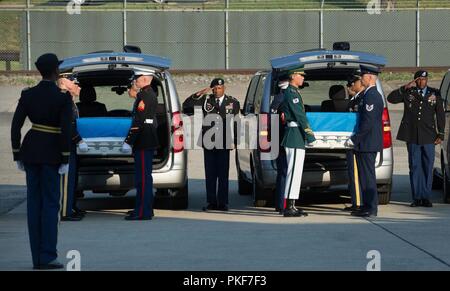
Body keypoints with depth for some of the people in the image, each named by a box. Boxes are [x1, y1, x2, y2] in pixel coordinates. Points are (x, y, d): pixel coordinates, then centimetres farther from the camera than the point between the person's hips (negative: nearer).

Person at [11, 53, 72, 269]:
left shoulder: (27, 95, 2)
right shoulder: (63, 98, -10)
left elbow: (15, 126, 1)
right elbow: (66, 130, -16)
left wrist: (17, 156, 8)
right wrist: (66, 160, -9)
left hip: (30, 150, 4)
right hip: (51, 154, -4)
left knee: (34, 203, 7)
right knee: (50, 203, 0)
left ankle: (37, 258, 6)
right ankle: (47, 257, -7)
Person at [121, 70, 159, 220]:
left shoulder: (144, 95, -15)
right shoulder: (151, 94, 17)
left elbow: (139, 121, -21)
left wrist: (128, 141, -20)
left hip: (143, 142, -11)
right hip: (148, 141, 11)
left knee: (143, 177, -9)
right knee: (144, 176, 16)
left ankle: (143, 212, -9)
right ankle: (146, 209, 24)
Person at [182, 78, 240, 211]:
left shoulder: (233, 102, 7)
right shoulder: (205, 100, 6)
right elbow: (186, 106, 1)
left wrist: (235, 140, 1)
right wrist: (198, 94, -10)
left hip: (224, 143, -1)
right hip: (209, 143, 1)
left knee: (223, 174, 1)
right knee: (210, 174, 4)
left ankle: (222, 203, 6)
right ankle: (211, 202, 10)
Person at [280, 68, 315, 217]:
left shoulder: (292, 92, 20)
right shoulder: (292, 93, -13)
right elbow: (299, 115, -18)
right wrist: (309, 133, -19)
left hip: (292, 136, 11)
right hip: (295, 135, -11)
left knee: (295, 172, 12)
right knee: (294, 171, -11)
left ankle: (291, 206, 14)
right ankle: (289, 208, -12)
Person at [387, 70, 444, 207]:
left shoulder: (435, 94, 8)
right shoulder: (408, 93, 6)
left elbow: (440, 115, 9)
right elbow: (391, 98, -3)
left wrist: (440, 134, 3)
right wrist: (405, 88, -11)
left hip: (428, 136, 0)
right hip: (412, 136, 0)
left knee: (428, 167, 1)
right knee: (415, 166, 1)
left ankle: (426, 197, 6)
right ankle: (417, 197, 4)